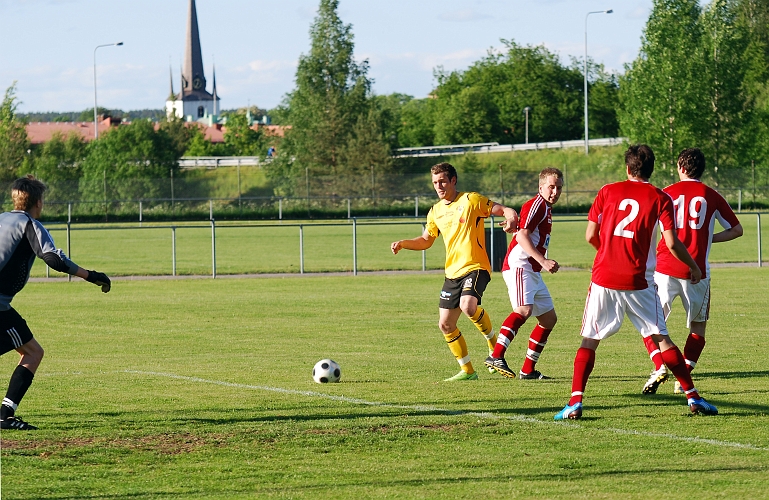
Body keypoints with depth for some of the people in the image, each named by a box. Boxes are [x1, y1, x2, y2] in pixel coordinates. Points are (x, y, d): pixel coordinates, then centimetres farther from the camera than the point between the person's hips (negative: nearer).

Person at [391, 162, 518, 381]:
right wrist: (402, 244, 8)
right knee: (445, 325, 3)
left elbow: (504, 210, -6)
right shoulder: (436, 211, 13)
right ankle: (467, 371, 16)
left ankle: (494, 344, -9)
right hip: (453, 272, 7)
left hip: (475, 267, -7)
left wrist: (511, 218, -29)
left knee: (468, 306, -33)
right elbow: (425, 241, 25)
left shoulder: (471, 200, -5)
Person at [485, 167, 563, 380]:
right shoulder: (536, 205, -9)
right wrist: (543, 261, -25)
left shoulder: (547, 209, 22)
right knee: (523, 309, -29)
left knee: (549, 318, 11)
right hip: (519, 266, -10)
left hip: (533, 272, 10)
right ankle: (496, 356, -41)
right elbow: (522, 235, -20)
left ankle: (528, 370, 13)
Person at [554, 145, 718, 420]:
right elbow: (672, 243, -5)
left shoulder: (607, 191, 6)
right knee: (661, 339, 8)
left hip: (603, 278, 1)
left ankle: (575, 403, -5)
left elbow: (590, 236, 6)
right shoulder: (660, 198, 1)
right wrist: (693, 266, 12)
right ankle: (693, 397, 8)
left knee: (590, 341, 7)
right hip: (638, 282, 0)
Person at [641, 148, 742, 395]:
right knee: (698, 327, 14)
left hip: (665, 269, 0)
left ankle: (659, 367, -10)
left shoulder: (667, 193, 4)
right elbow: (737, 230, 10)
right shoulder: (712, 197, 5)